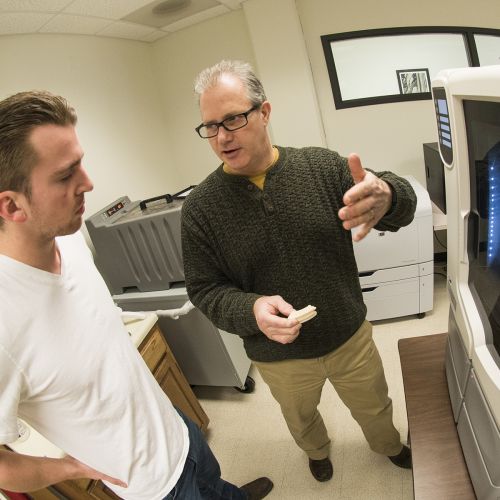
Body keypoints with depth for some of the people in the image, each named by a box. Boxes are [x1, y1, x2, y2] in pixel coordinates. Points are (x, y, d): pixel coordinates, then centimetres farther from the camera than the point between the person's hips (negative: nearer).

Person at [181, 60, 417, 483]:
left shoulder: (323, 166, -14)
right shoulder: (201, 207, -15)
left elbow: (404, 204, -15)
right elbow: (204, 289, -10)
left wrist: (387, 197, -41)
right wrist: (251, 310, -32)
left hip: (352, 336, 1)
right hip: (280, 357, 0)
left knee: (375, 406, 27)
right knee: (301, 420, 28)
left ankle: (390, 446, 63)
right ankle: (318, 451, 65)